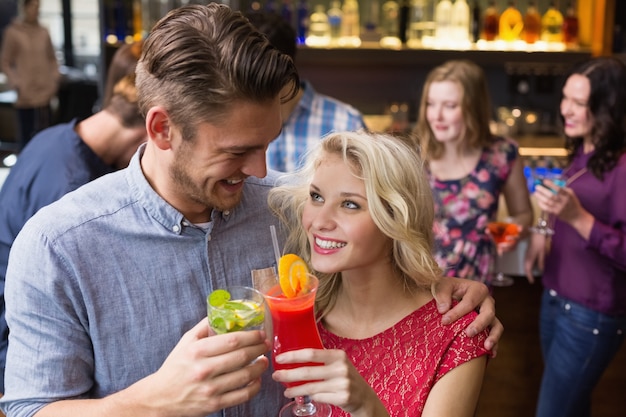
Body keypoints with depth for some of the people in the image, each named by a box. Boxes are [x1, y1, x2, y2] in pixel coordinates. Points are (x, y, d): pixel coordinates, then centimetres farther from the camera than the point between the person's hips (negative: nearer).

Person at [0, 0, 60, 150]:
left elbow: (52, 58, 19)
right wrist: (16, 83, -9)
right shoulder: (13, 32, -3)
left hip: (45, 94, 4)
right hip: (25, 97, -4)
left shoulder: (43, 32, 7)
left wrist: (55, 77, 6)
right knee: (26, 135, -3)